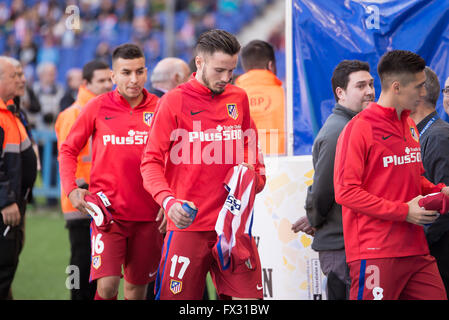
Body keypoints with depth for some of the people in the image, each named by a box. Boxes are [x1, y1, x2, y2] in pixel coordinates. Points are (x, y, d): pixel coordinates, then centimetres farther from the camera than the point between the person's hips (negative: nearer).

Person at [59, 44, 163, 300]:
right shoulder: (98, 107, -1)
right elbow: (69, 150, 9)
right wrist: (71, 189, -5)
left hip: (148, 212, 2)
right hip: (107, 210, -2)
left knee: (137, 288, 9)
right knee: (107, 284, -16)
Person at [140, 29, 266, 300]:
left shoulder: (239, 99, 11)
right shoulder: (174, 101, -3)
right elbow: (151, 162, -5)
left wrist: (254, 174, 7)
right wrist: (168, 200, -21)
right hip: (188, 224, -4)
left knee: (247, 296, -4)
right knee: (178, 297, -4)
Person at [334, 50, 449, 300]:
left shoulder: (410, 126, 16)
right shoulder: (360, 128, -8)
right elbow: (346, 191, -13)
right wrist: (403, 211, -15)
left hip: (416, 250, 8)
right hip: (376, 253, -8)